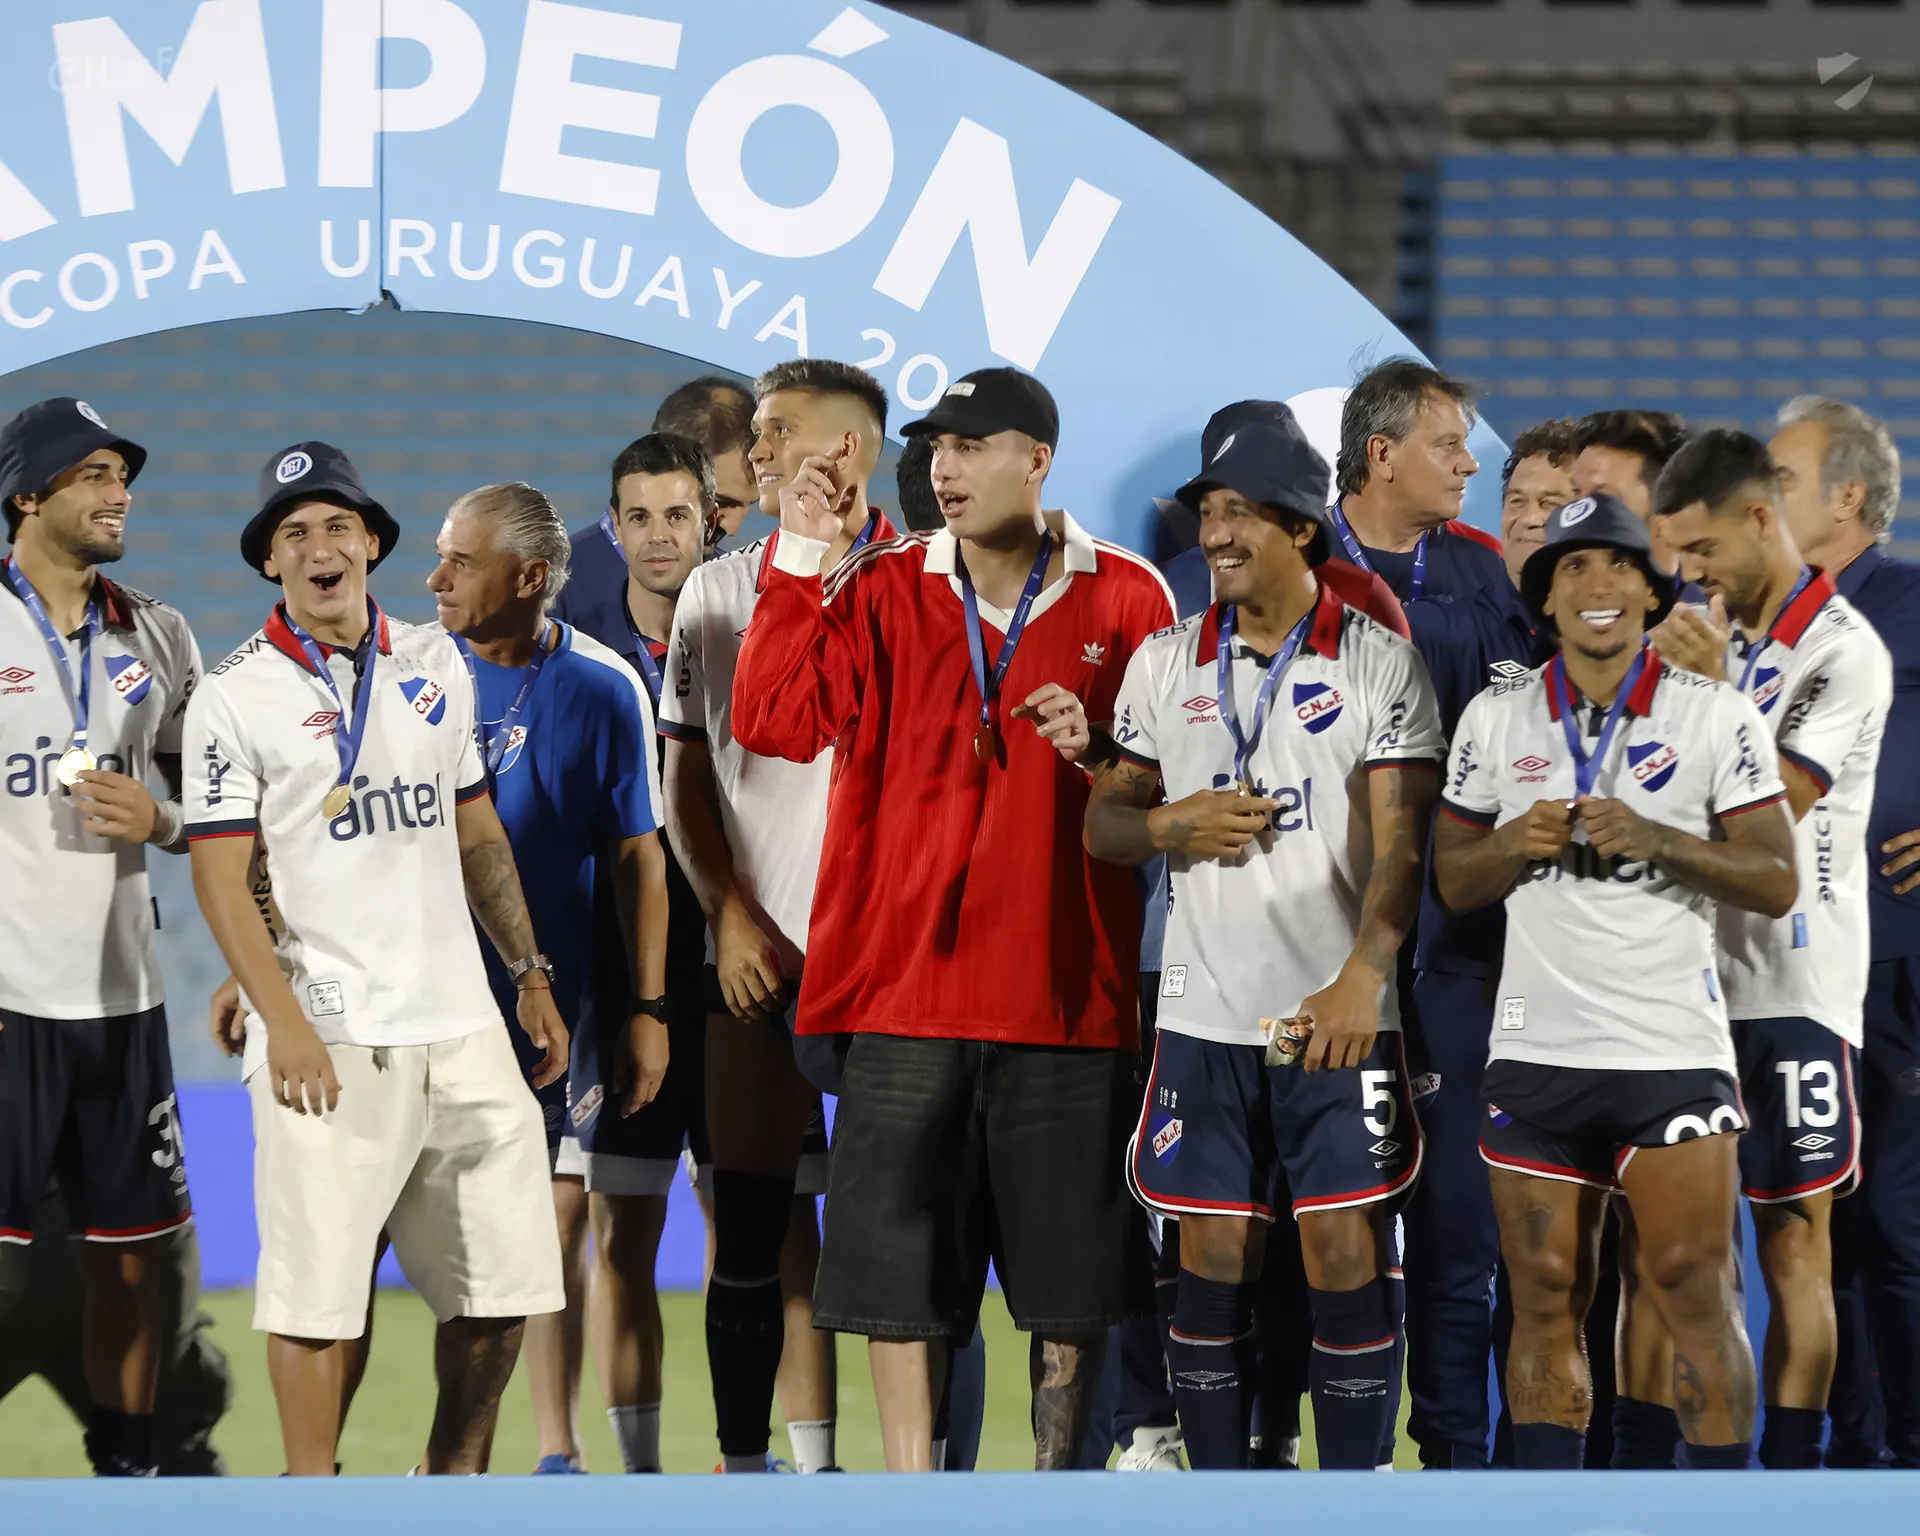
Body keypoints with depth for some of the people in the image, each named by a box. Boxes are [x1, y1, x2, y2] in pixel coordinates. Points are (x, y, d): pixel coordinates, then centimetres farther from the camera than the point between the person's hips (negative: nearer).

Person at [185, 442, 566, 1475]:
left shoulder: (435, 667, 14)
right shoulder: (236, 698, -2)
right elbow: (223, 879, -7)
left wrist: (530, 974, 17)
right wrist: (283, 1020, -17)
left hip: (463, 1028, 5)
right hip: (330, 1038, -5)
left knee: (502, 1278, 6)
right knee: (318, 1281, -7)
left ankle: (453, 1479, 21)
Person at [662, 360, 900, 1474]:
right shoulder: (715, 595, 12)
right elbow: (687, 779, 14)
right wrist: (730, 915, 1)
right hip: (760, 952, 3)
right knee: (755, 1220, 1)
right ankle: (748, 1459, 7)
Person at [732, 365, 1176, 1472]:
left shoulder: (1125, 597, 3)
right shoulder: (885, 590, 5)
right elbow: (774, 719, -7)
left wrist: (1100, 748, -10)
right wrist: (801, 561, -9)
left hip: (1067, 981, -1)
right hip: (909, 970, 1)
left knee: (1073, 1271, 5)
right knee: (897, 1259, 2)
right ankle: (910, 1485, 10)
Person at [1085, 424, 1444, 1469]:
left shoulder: (1379, 663, -2)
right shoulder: (1164, 663, 9)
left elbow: (1400, 843, -8)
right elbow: (1103, 825, 14)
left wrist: (1361, 979, -23)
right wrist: (1172, 826, -9)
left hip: (1339, 1016, -3)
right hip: (1203, 1015, 3)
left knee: (1347, 1256, -3)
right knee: (1211, 1263, 5)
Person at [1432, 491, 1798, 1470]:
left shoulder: (1718, 717, 1)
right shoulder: (1495, 720, 8)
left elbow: (1776, 883, -3)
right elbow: (1453, 882, 13)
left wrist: (1651, 839, -16)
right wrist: (1514, 845, -8)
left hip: (1675, 1054, -2)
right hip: (1536, 1056, 2)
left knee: (1696, 1295, -7)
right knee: (1544, 1300, 2)